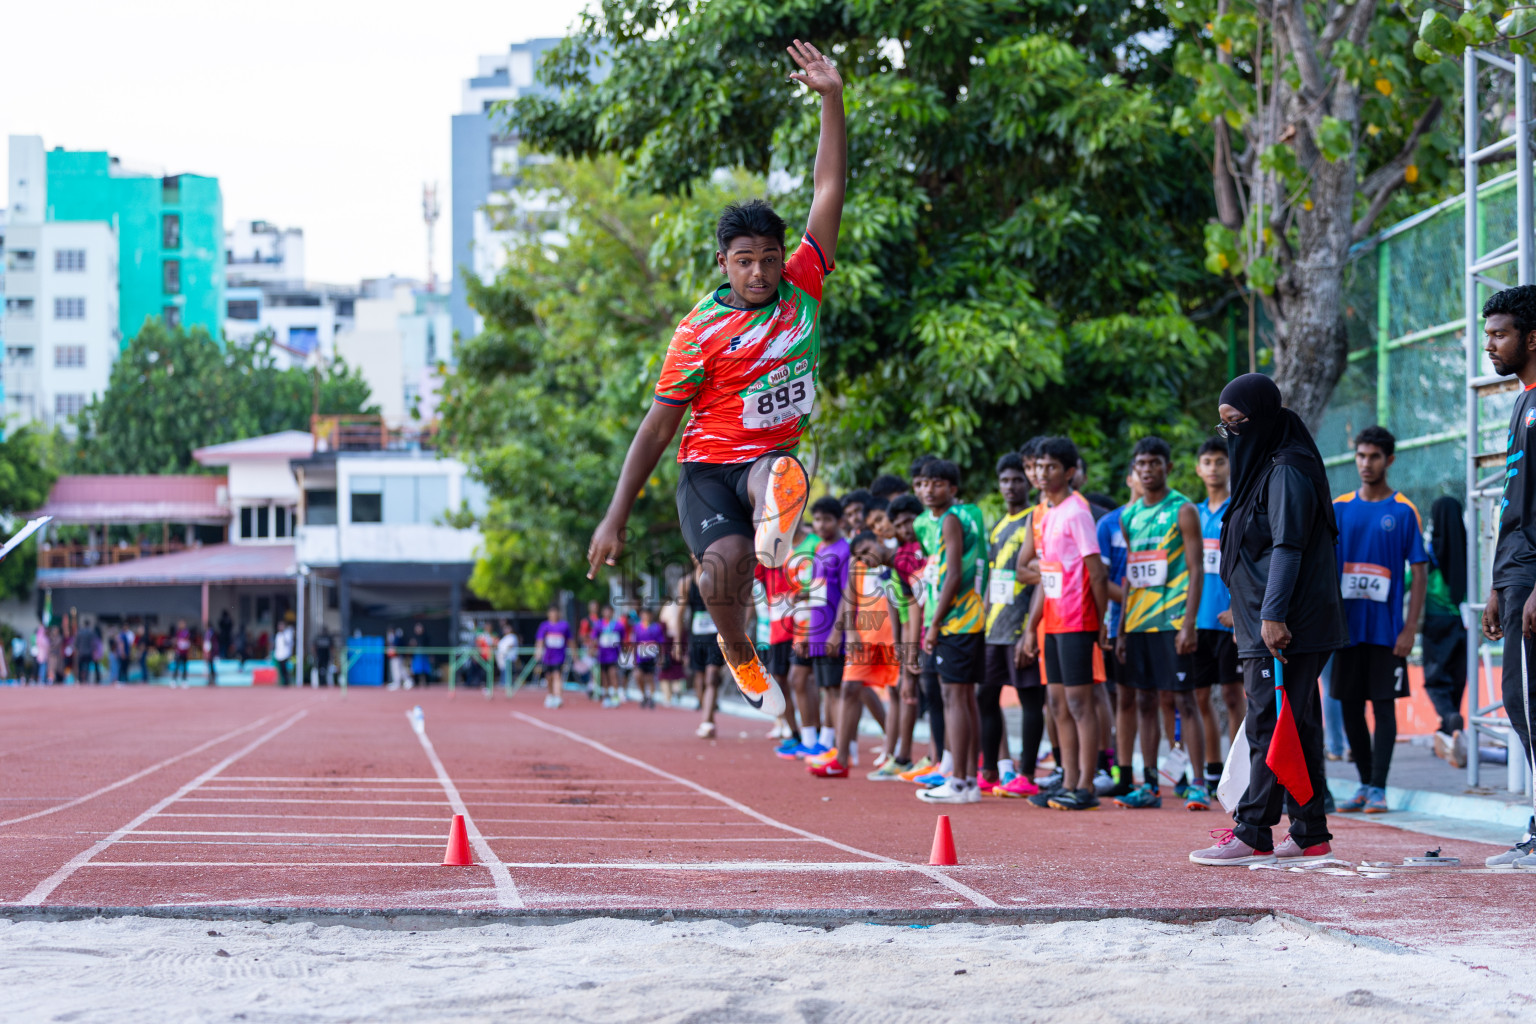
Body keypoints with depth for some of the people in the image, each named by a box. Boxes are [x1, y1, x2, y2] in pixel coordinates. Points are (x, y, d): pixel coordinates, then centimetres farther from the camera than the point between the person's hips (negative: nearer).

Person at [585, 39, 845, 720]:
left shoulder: (801, 290, 3)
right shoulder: (698, 333, -6)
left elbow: (829, 191, 1)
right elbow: (658, 426, -1)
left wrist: (831, 99, -6)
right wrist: (616, 517, -3)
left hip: (774, 454, 2)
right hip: (708, 463, -2)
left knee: (777, 480, -35)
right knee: (725, 559, -26)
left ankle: (776, 525, -67)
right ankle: (738, 653, -1)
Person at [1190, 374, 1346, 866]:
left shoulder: (1288, 471, -11)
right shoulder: (1264, 466, 20)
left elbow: (1287, 548, -18)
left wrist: (1272, 615, -22)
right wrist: (1244, 614, 24)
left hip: (1284, 626, -10)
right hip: (1263, 623, 10)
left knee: (1270, 725, -9)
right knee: (1298, 726, 9)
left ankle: (1253, 834, -9)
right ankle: (1310, 835, 11)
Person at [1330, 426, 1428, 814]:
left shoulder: (1404, 512, -1)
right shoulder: (1338, 508, 8)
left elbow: (1420, 573, -2)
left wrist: (1410, 629, -10)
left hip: (1387, 628, -3)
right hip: (1347, 624, 3)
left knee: (1383, 706, -4)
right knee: (1350, 707, 7)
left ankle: (1378, 789, 0)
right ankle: (1364, 784, 18)